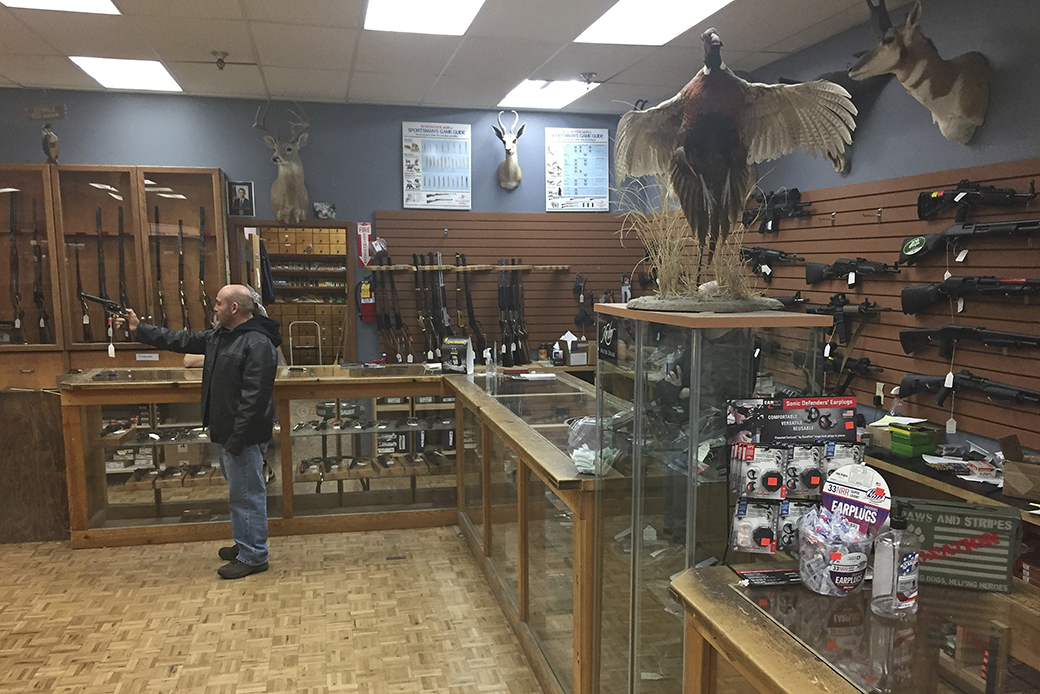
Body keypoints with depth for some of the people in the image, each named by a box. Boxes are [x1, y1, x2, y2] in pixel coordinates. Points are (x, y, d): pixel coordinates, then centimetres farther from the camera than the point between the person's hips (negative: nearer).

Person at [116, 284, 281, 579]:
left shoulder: (258, 344, -22)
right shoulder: (219, 335, 10)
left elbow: (254, 399, -25)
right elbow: (183, 341, 22)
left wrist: (236, 441, -24)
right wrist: (139, 329, 21)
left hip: (243, 436, -10)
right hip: (225, 432, 10)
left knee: (246, 495, -1)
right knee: (239, 491, 20)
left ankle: (253, 556, 11)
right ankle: (244, 544, 34)